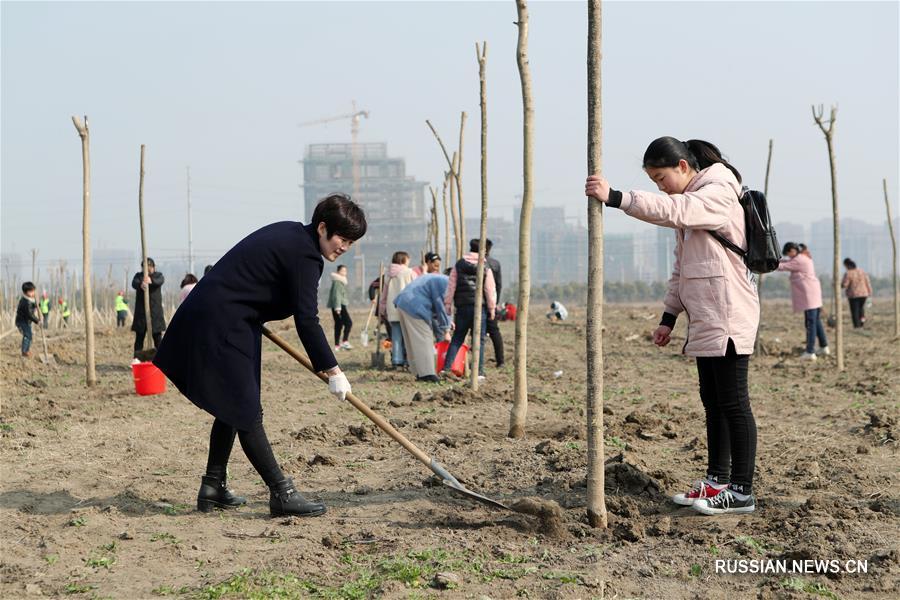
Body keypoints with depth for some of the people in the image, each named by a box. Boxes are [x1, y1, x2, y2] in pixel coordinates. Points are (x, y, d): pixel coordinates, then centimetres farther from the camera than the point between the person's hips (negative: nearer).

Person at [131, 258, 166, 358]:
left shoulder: (158, 275, 5)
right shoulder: (139, 275, 6)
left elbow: (161, 281, -19)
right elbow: (134, 283, -15)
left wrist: (151, 281, -43)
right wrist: (140, 285, -41)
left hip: (156, 311, 0)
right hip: (141, 312, 0)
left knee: (157, 337, 0)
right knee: (139, 337, 1)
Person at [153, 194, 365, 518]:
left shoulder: (291, 233, 11)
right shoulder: (303, 254, -18)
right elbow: (307, 321, -21)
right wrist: (333, 371, -18)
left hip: (211, 317, 11)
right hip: (221, 327, -11)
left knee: (234, 409, 17)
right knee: (247, 413, -9)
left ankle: (213, 488, 24)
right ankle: (282, 494, -7)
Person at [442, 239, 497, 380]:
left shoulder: (459, 265, 6)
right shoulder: (485, 267, 0)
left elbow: (451, 286, 5)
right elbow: (490, 290, -1)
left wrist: (447, 304, 10)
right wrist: (492, 308, 5)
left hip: (462, 306, 2)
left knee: (457, 338, 10)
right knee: (479, 339, 2)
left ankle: (446, 368, 2)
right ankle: (479, 372, -1)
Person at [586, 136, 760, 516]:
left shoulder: (718, 193, -11)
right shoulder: (690, 202, 19)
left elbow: (670, 211, -31)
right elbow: (682, 268, 21)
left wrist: (614, 197, -34)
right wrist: (669, 317, 15)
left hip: (727, 319, -10)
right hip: (704, 320, 10)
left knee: (733, 403, -7)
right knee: (713, 401, 13)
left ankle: (741, 492, -2)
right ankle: (717, 481, 20)